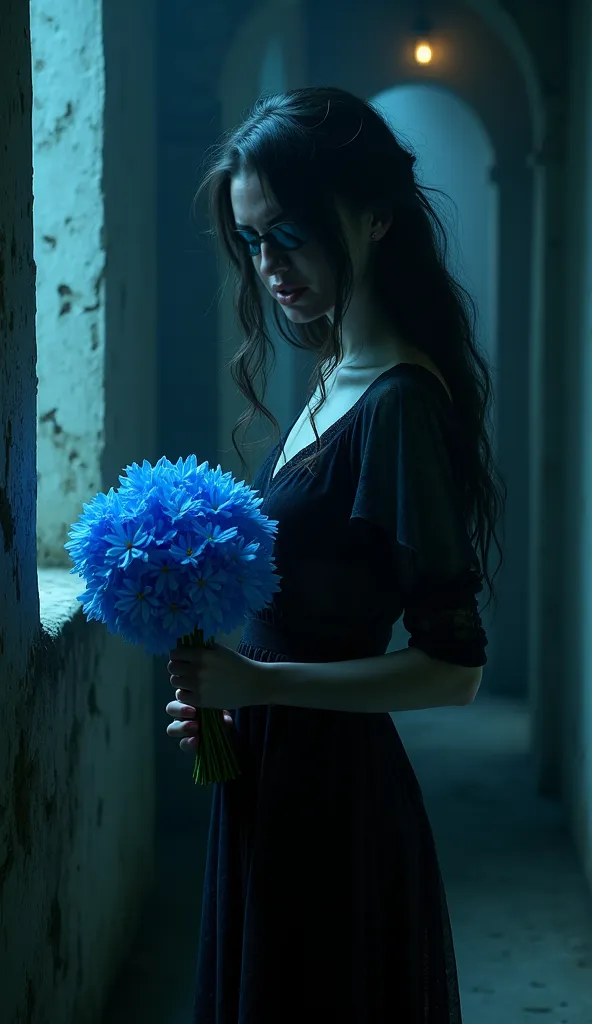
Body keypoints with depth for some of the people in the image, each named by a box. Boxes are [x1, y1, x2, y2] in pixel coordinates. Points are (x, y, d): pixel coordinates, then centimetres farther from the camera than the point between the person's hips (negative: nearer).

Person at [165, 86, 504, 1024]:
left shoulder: (398, 404, -21)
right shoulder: (336, 380, 6)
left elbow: (452, 667, -22)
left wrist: (257, 681, -20)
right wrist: (222, 695, 5)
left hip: (326, 795, -9)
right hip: (279, 778, 9)